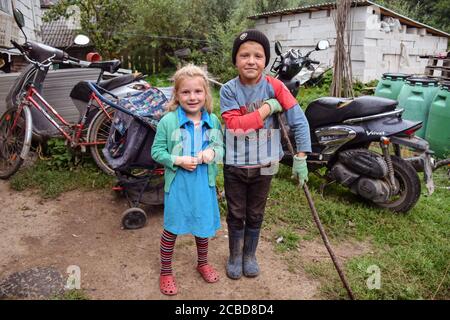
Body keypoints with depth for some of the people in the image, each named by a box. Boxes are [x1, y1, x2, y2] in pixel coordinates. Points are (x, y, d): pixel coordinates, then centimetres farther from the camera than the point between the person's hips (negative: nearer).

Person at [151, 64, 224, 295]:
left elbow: (221, 147, 7)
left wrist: (213, 152, -15)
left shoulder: (213, 121, -3)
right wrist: (178, 160, -23)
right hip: (177, 184, -3)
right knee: (172, 229, 9)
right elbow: (157, 151, -7)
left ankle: (202, 263, 46)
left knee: (203, 225, 20)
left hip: (204, 183, 4)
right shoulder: (168, 121, -13)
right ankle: (165, 272, 31)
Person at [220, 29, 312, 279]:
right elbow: (234, 124, -24)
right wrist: (267, 108, -24)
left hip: (264, 165, 1)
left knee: (255, 215, 18)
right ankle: (235, 256, 37)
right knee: (236, 215, 15)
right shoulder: (228, 90, -11)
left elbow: (299, 120, -12)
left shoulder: (274, 86, -10)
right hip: (235, 164, -1)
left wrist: (300, 157, -15)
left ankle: (250, 255, 41)